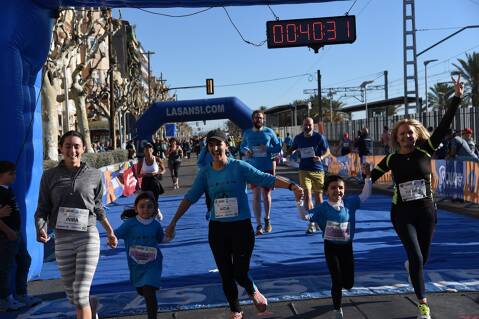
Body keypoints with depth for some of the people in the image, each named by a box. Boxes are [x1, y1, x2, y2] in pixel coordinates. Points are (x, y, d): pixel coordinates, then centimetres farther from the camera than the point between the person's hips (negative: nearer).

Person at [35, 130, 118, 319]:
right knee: (72, 296, 14)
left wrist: (109, 231, 14)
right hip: (62, 239, 2)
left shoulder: (94, 175, 3)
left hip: (88, 237, -2)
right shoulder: (50, 176, 2)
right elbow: (42, 209, 1)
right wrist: (40, 228, -17)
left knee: (80, 296, -10)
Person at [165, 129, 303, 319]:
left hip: (241, 226, -3)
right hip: (217, 229, 3)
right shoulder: (205, 173, 1)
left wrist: (291, 186, -29)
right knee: (226, 275, 10)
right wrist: (173, 222, 2)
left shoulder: (239, 167, -8)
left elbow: (266, 179, -15)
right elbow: (190, 197, 3)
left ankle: (253, 292, 30)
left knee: (240, 274, -6)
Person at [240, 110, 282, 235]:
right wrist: (245, 151, -6)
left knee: (266, 194, 11)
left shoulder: (269, 131, 0)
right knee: (256, 195, -4)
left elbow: (278, 146, 3)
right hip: (253, 168, 0)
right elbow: (242, 146, 17)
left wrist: (267, 148, -15)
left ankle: (267, 220, 32)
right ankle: (258, 225, -1)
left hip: (268, 167, 0)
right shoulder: (247, 133, 5)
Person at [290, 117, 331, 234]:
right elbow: (293, 149, 18)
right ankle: (311, 223, -9)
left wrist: (321, 157, -20)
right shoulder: (298, 138, 2)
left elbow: (327, 152, 0)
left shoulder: (320, 137, -5)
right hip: (304, 170, 0)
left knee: (318, 196, 9)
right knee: (307, 195, -11)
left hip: (318, 170, 0)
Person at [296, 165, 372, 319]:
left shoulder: (349, 202, -2)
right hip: (331, 247, -3)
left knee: (349, 283, 8)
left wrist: (368, 177, -6)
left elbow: (365, 196, 4)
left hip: (347, 246, 3)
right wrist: (299, 202, -28)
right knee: (337, 281, -3)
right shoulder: (323, 208, -10)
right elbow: (305, 216, -14)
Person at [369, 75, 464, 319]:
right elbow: (372, 177, 10)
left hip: (426, 212, 2)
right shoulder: (392, 159, -4)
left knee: (422, 258, 14)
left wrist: (457, 98, -18)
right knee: (417, 258, -10)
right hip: (402, 214, -1)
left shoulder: (425, 151, -5)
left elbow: (444, 126, -12)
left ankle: (409, 266, 53)